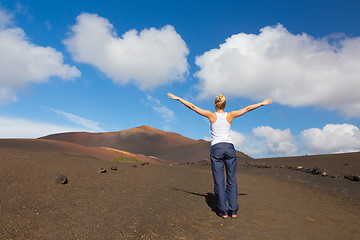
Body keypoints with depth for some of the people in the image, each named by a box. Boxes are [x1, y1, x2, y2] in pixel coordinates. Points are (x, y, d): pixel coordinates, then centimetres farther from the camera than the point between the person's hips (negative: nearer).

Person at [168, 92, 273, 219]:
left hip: (216, 149, -2)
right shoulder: (230, 115, 7)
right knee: (232, 180, 7)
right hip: (229, 148, 2)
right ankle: (233, 210, 7)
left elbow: (192, 106, 2)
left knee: (219, 181, 1)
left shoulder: (212, 115, 2)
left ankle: (224, 211, 2)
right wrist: (262, 103, 29)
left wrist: (178, 98, 9)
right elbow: (247, 108, 16)